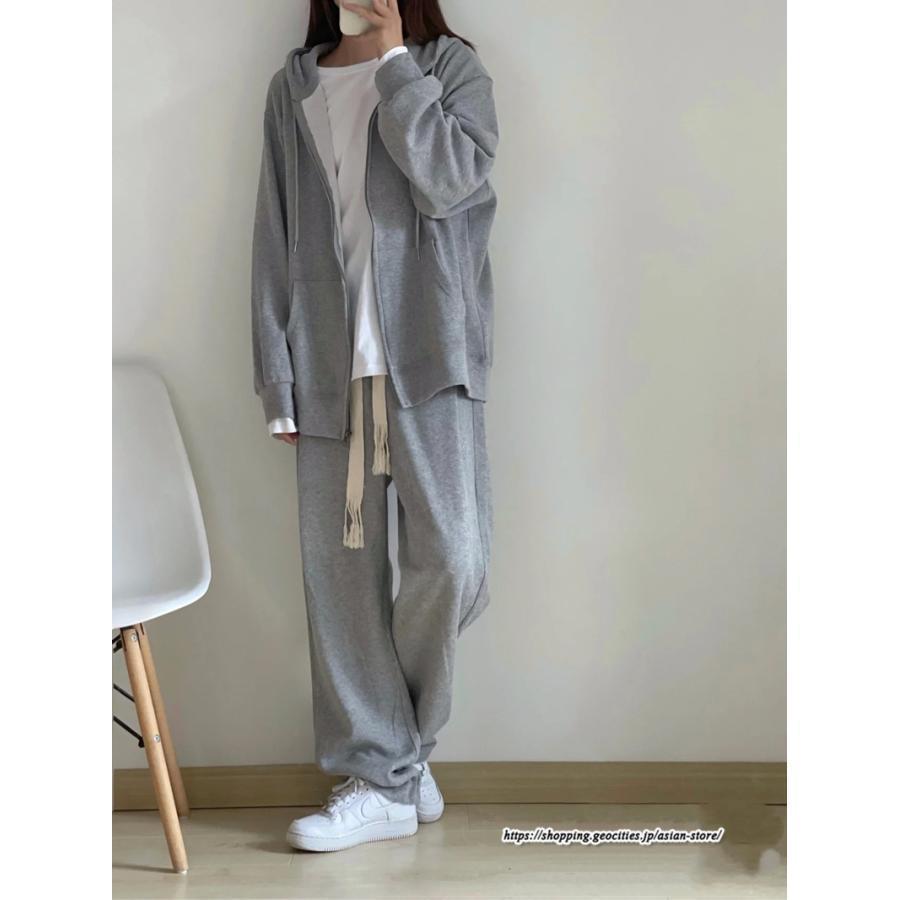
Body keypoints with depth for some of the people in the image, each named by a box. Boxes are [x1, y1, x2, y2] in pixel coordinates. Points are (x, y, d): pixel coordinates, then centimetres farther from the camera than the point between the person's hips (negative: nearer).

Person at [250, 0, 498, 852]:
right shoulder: (293, 87, 13)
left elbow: (449, 181, -12)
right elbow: (275, 239, 9)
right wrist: (277, 378, 3)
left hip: (430, 357, -2)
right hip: (330, 366, 2)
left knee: (453, 559, -9)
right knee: (341, 572, 0)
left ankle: (398, 743, 17)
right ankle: (383, 779, 12)